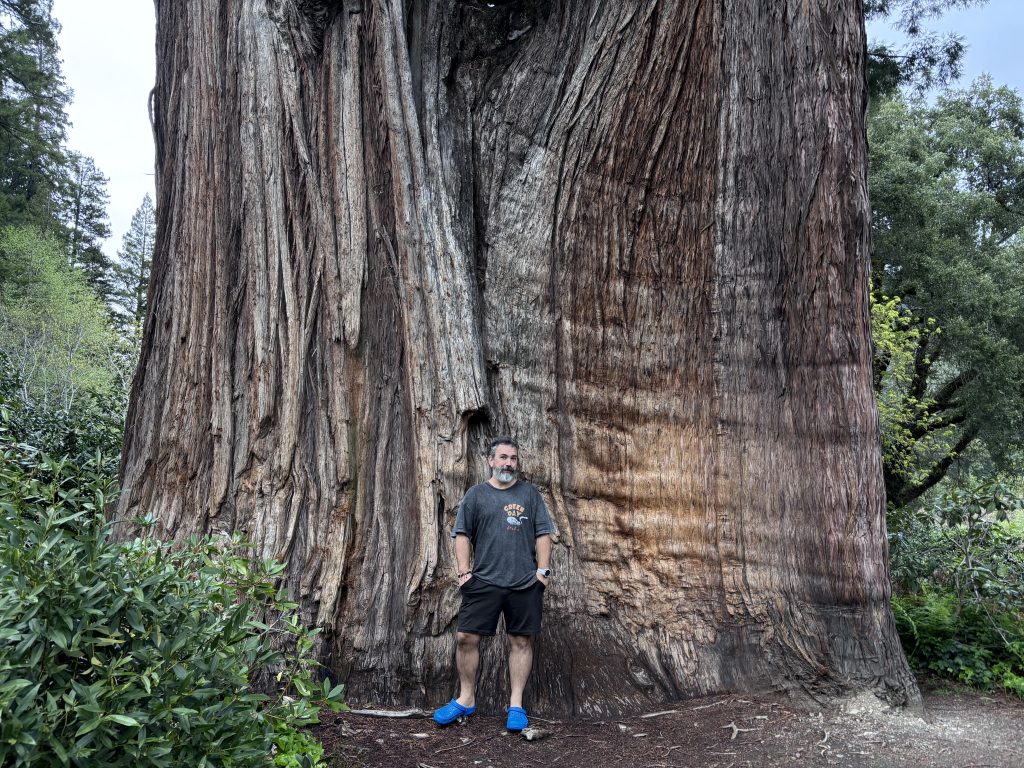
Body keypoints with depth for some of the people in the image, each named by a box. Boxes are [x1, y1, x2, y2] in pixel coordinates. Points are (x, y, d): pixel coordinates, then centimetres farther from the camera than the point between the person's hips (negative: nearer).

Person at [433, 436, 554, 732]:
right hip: (483, 581, 0)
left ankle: (516, 705, 16)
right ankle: (466, 699, 16)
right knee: (467, 638, -2)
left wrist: (543, 570, -2)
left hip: (525, 583, 0)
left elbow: (543, 535, 6)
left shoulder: (530, 493, 8)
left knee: (521, 641, 5)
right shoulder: (476, 494, 7)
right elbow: (462, 535, 5)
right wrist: (464, 571, -4)